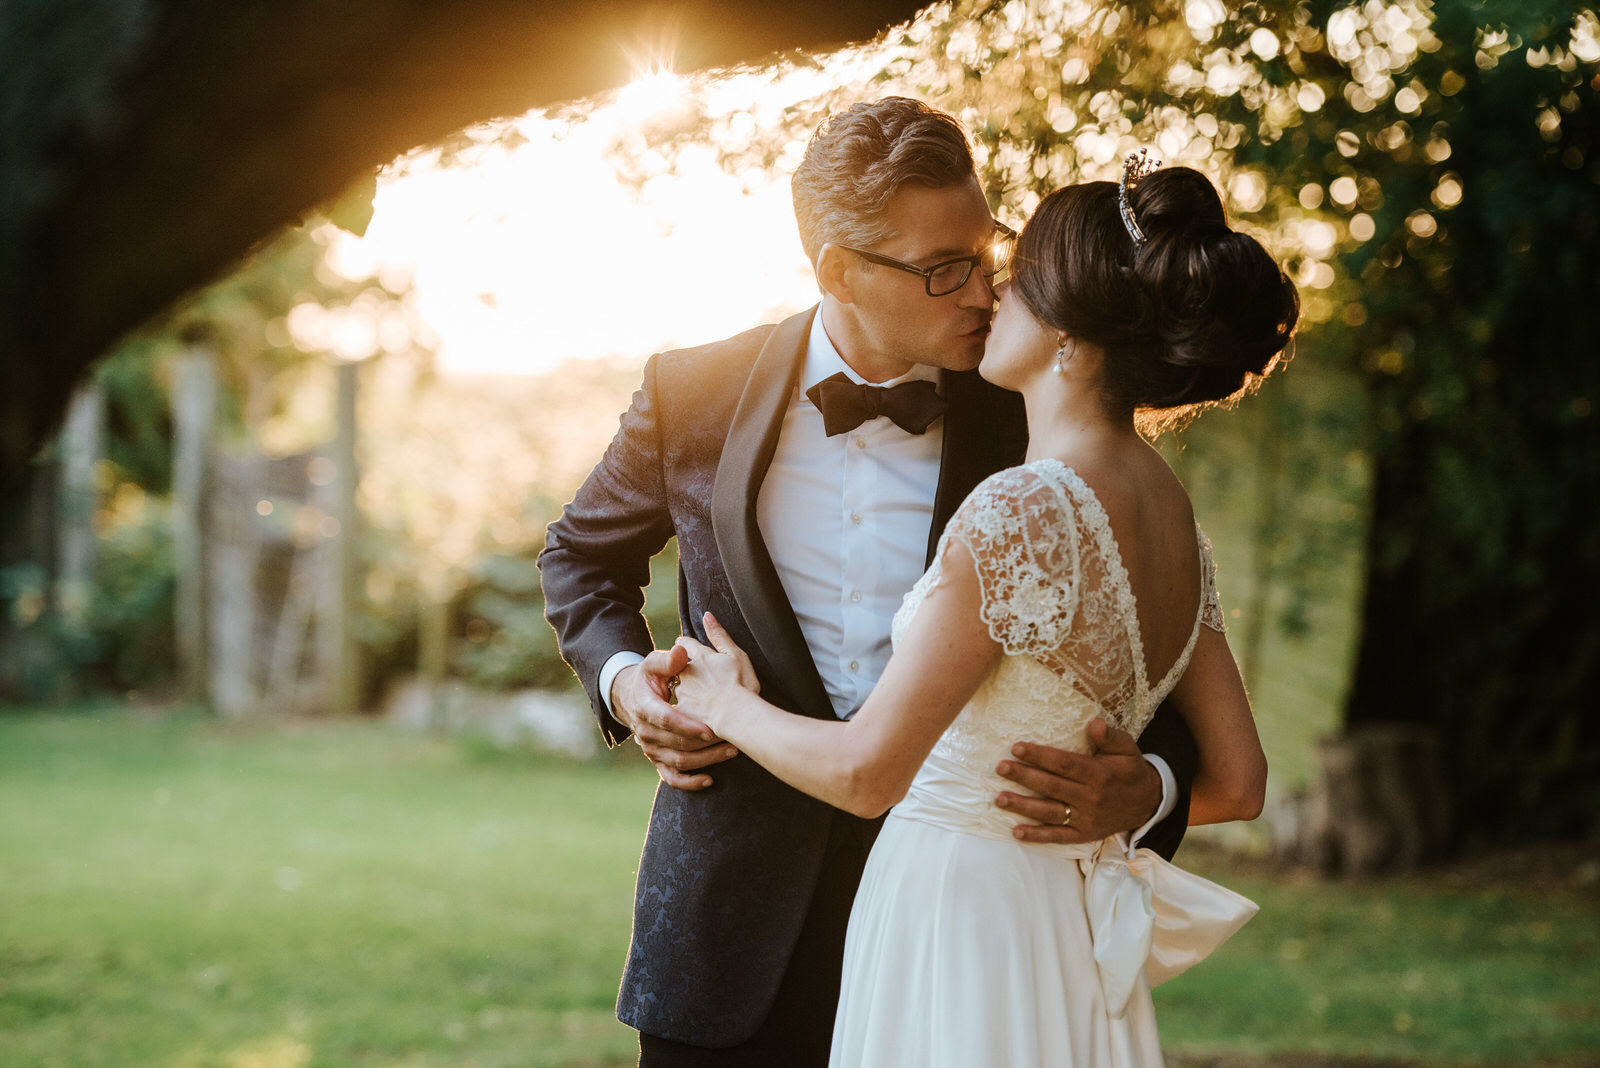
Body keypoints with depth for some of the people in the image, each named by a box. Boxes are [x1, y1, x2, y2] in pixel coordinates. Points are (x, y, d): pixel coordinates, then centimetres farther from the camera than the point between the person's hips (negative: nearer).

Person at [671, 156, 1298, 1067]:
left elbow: (865, 772, -20)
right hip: (1066, 928, 8)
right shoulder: (1176, 516, 3)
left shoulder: (1021, 513, -22)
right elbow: (1237, 783, 9)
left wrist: (731, 706, -1)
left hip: (956, 916, -8)